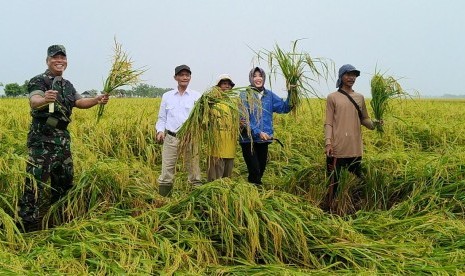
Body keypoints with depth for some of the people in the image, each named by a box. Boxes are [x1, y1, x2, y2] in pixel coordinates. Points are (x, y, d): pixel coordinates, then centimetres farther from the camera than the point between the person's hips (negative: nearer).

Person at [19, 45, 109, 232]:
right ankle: (28, 222, -5)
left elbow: (79, 102, 16)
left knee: (65, 178, 16)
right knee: (36, 180, -10)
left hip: (63, 137, 8)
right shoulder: (39, 81, -9)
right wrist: (44, 99, -51)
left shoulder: (67, 85, 16)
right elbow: (34, 101, -27)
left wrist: (97, 100, -4)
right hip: (42, 139, -8)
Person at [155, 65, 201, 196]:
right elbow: (162, 118, 14)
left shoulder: (197, 96, 6)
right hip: (171, 137, 1)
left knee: (194, 170, 3)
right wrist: (160, 130, -3)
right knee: (166, 172, 1)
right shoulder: (167, 96, 12)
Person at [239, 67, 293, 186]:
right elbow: (243, 118, -13)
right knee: (255, 172, -10)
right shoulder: (245, 95, -5)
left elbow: (284, 108, 3)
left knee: (261, 170, 11)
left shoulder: (269, 95, 9)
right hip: (248, 139, -5)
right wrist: (258, 132, -23)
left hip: (264, 139, 5)